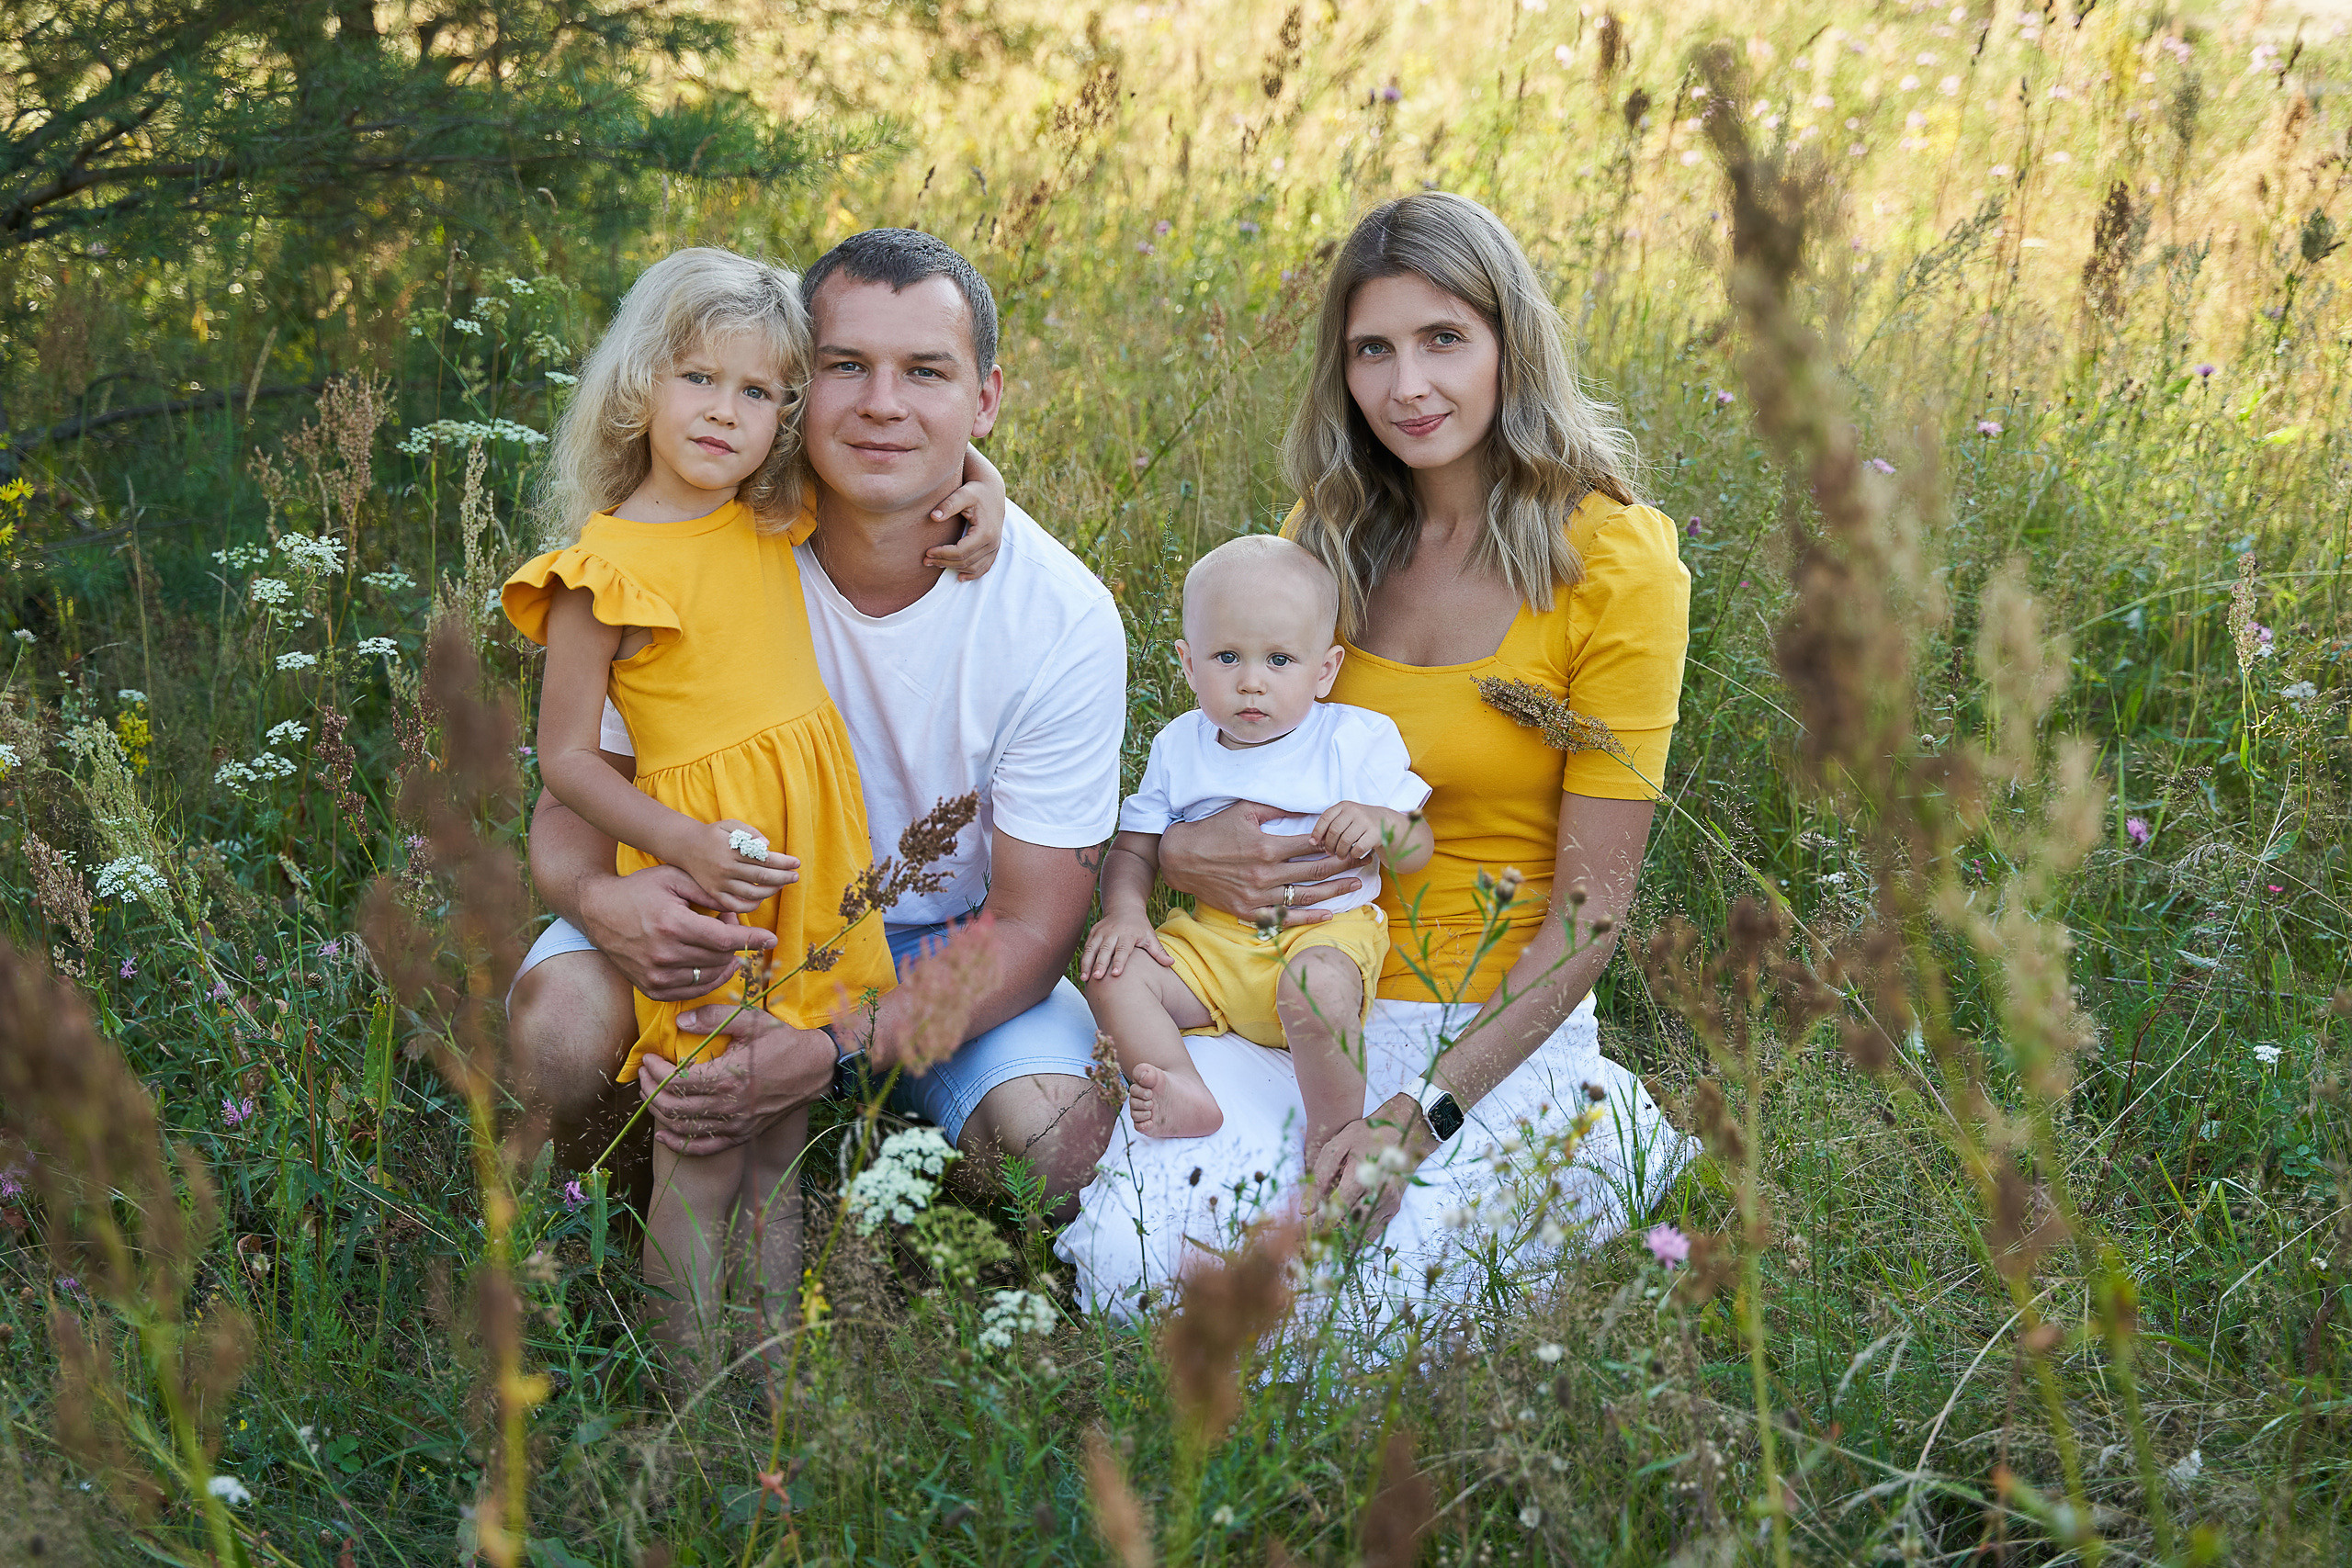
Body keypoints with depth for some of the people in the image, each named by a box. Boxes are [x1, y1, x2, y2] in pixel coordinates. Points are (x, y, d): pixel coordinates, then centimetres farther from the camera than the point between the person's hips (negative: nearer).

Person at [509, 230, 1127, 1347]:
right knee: (560, 1023, -30)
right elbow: (569, 804, -10)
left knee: (1056, 1143, -28)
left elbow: (1032, 923, -17)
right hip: (723, 913, 0)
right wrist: (601, 897, -38)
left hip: (946, 942, 0)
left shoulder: (1062, 617, -19)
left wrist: (832, 1053, -33)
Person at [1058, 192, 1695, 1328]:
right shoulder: (1330, 536, 6)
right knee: (1131, 1258, -24)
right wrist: (1180, 852, -10)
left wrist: (1423, 1115, -21)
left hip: (1499, 1023, -3)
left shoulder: (1614, 564, -9)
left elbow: (1592, 907, -11)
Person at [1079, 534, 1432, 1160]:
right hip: (1210, 938, 4)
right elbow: (1134, 849, 13)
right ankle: (1182, 1090, -30)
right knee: (1111, 969, -17)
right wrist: (1124, 911, -8)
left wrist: (1379, 823, -21)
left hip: (1323, 928, -4)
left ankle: (1334, 1139, -23)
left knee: (1317, 988, -37)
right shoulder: (1179, 747, 7)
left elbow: (1417, 848, 2)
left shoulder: (1358, 740, -2)